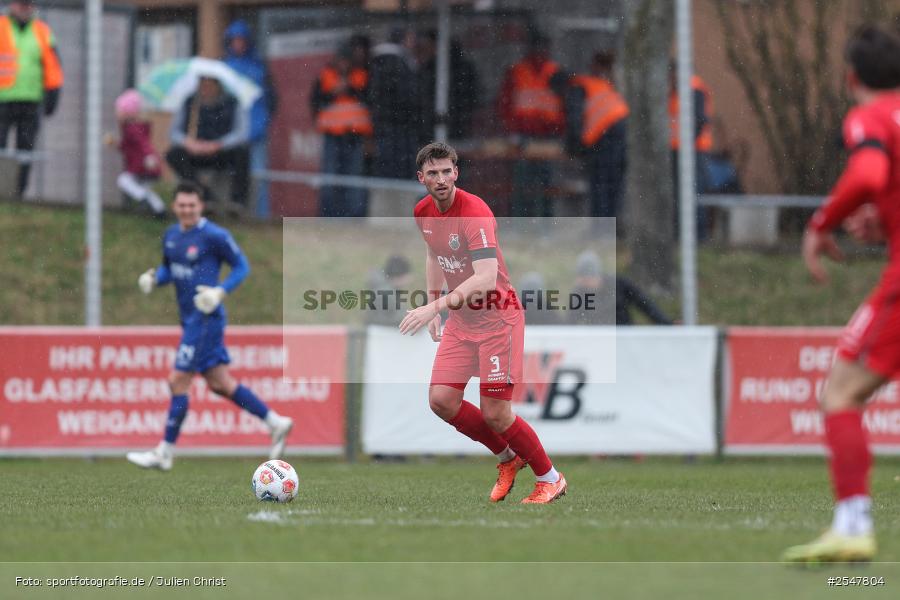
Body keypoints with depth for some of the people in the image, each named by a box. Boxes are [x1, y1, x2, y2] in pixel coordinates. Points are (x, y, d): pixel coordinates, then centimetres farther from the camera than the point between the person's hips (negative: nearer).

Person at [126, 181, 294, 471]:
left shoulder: (214, 236, -12)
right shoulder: (171, 236, 11)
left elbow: (241, 266, -6)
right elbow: (168, 268, 24)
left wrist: (221, 292, -20)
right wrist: (153, 278, 2)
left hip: (206, 318, -9)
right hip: (190, 318, 9)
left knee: (178, 382, -7)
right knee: (220, 384, 11)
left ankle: (164, 453, 0)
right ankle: (276, 423, 19)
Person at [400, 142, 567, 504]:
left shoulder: (475, 212, -24)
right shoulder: (423, 212, 2)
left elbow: (485, 279, -34)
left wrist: (435, 306, -40)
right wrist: (434, 305, 17)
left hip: (497, 317, -7)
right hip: (461, 320, 7)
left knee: (495, 413, -9)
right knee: (441, 400, -5)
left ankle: (550, 479, 13)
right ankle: (508, 458, 18)